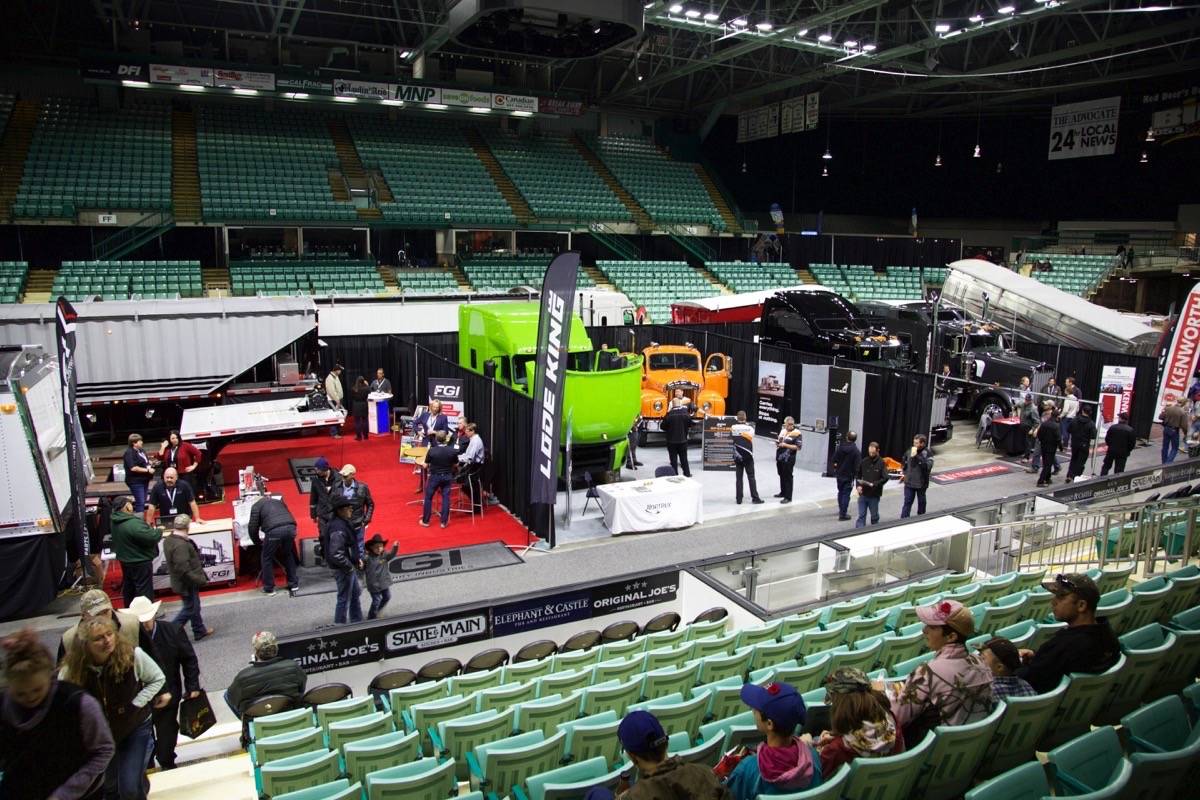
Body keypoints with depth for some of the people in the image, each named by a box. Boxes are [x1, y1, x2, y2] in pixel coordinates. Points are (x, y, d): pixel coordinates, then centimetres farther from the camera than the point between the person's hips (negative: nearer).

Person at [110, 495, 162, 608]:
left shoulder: (115, 521, -3)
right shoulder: (133, 523, -32)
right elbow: (151, 537, -32)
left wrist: (150, 529, 1)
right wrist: (158, 531, -12)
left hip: (125, 560, 9)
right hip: (140, 561, -9)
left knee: (129, 587, 23)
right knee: (144, 588, 5)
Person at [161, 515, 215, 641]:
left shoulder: (169, 539, 0)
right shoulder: (180, 545, -31)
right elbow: (184, 569, -31)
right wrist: (200, 579, -22)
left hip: (182, 581, 10)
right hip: (187, 583, -10)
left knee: (194, 606, 21)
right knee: (189, 609, 5)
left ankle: (200, 630, 33)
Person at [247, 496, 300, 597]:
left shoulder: (257, 505, 21)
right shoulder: (279, 501, 35)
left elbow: (253, 527, 15)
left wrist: (258, 541, 32)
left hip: (274, 531, -4)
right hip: (290, 527, 4)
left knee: (267, 558, 16)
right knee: (288, 555, 25)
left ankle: (269, 588, 21)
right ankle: (293, 584, 29)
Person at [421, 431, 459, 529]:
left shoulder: (432, 450, -16)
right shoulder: (452, 451, -12)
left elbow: (425, 466, -9)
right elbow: (456, 465, 1)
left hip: (434, 476, -1)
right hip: (447, 476, 1)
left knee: (428, 498, 12)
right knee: (446, 498, 8)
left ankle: (425, 521, 18)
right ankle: (444, 522, 10)